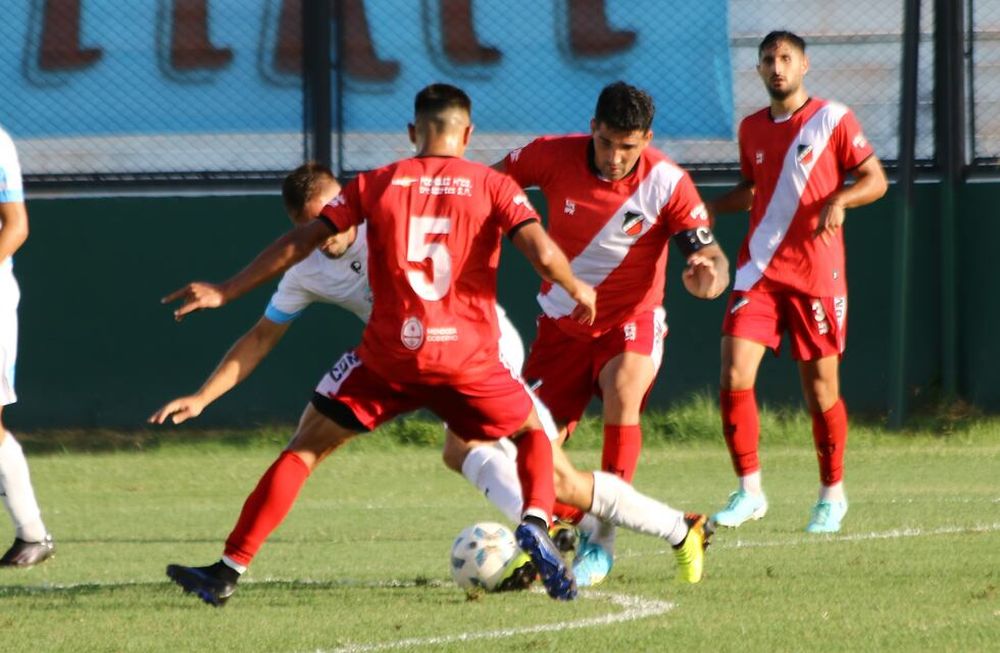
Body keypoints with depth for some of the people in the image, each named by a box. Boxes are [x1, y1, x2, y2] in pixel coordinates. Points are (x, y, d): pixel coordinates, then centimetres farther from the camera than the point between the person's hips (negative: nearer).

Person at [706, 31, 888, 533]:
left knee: (820, 388, 1)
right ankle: (749, 491, -2)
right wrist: (704, 209, 12)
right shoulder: (752, 128, 11)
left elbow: (875, 180, -3)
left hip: (816, 275, -4)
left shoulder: (833, 119, -3)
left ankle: (832, 494, 19)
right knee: (734, 376, -11)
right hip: (759, 272, 4)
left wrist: (839, 200, -21)